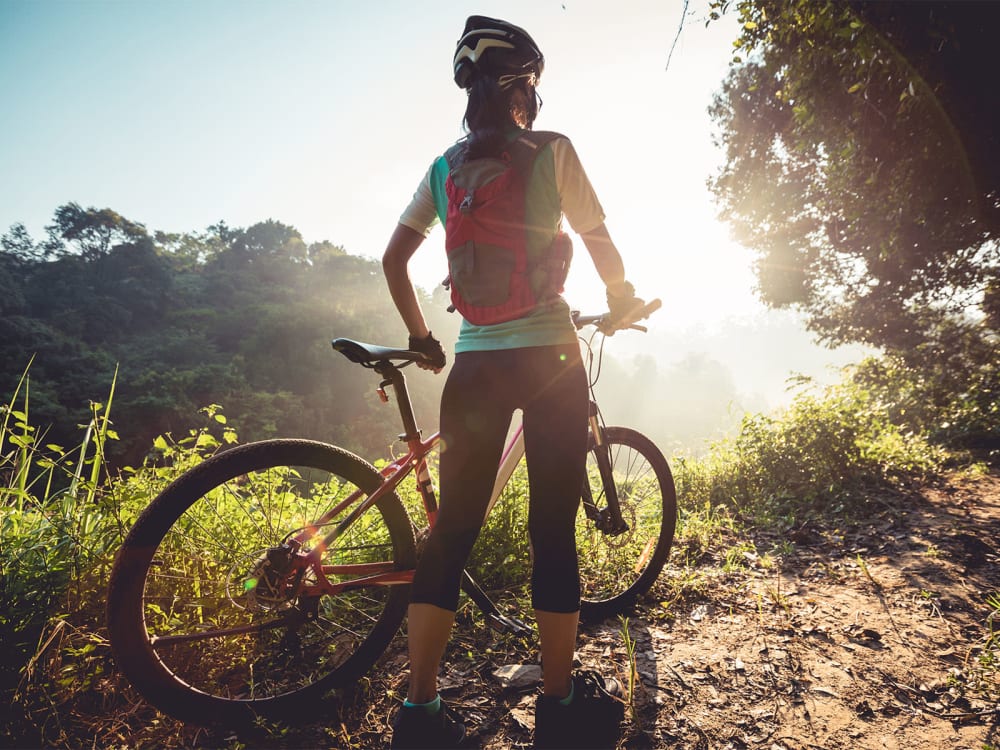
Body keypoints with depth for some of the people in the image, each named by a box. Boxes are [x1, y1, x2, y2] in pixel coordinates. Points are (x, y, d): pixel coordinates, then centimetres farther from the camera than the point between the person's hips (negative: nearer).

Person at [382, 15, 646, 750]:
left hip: (474, 363, 4)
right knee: (554, 531, 5)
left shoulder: (444, 168, 13)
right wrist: (624, 300, 22)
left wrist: (422, 338, 20)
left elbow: (393, 258, 10)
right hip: (550, 356, -3)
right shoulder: (551, 151, 2)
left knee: (452, 531, 8)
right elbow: (602, 244, 3)